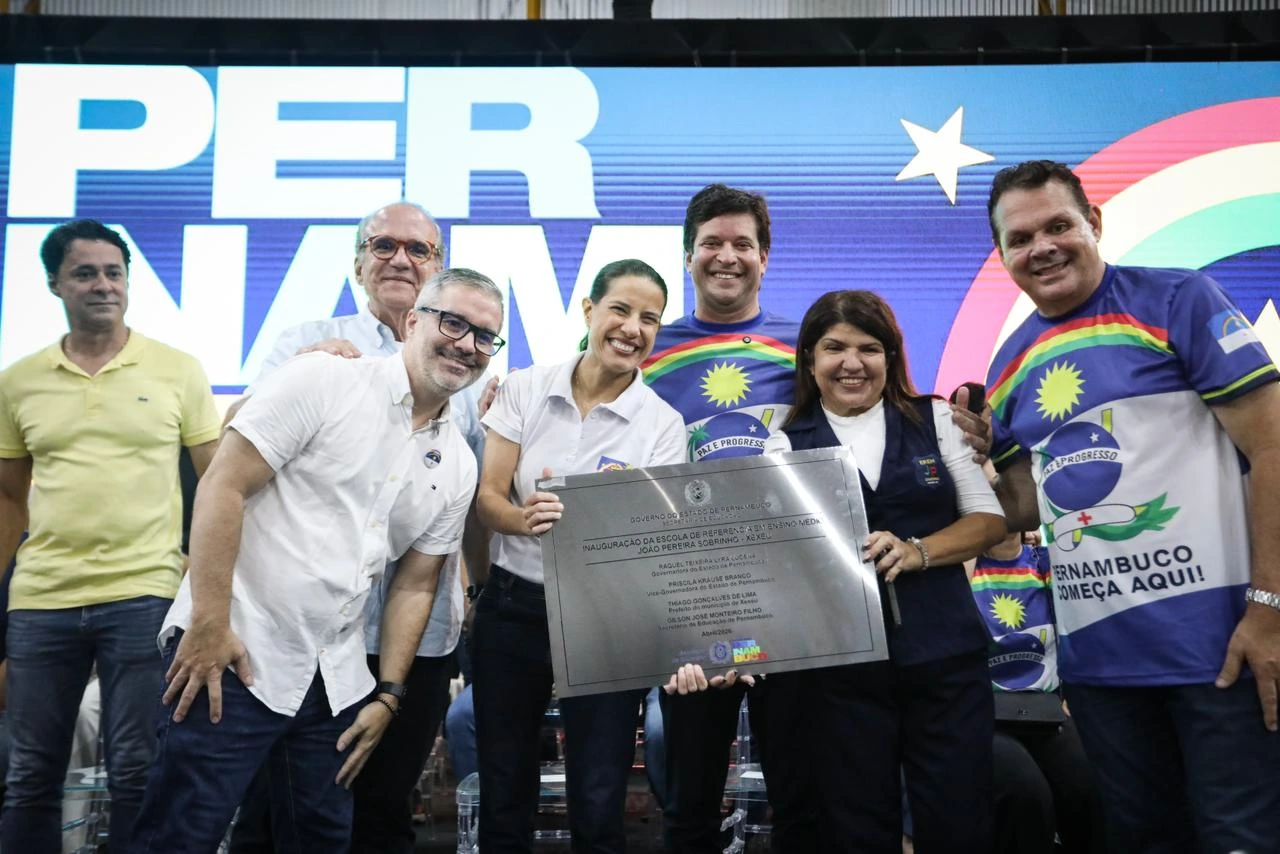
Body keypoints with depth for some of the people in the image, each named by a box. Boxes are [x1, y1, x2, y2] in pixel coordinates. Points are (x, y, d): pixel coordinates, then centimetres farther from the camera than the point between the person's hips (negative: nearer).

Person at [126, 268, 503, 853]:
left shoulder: (458, 466, 10)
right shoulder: (324, 380, -7)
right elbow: (223, 485, -12)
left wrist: (388, 695, 8)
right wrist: (210, 624, -17)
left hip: (336, 683, 6)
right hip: (233, 654, -6)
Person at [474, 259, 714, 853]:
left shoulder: (663, 425, -5)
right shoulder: (524, 390, -2)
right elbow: (487, 497, -4)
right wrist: (526, 519, -28)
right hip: (511, 609, 2)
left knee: (598, 806, 5)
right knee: (502, 797, 12)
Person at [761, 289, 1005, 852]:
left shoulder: (935, 420, 6)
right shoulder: (787, 445, 5)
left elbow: (990, 520, 4)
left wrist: (917, 551, -13)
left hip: (944, 654, 0)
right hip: (839, 666, 0)